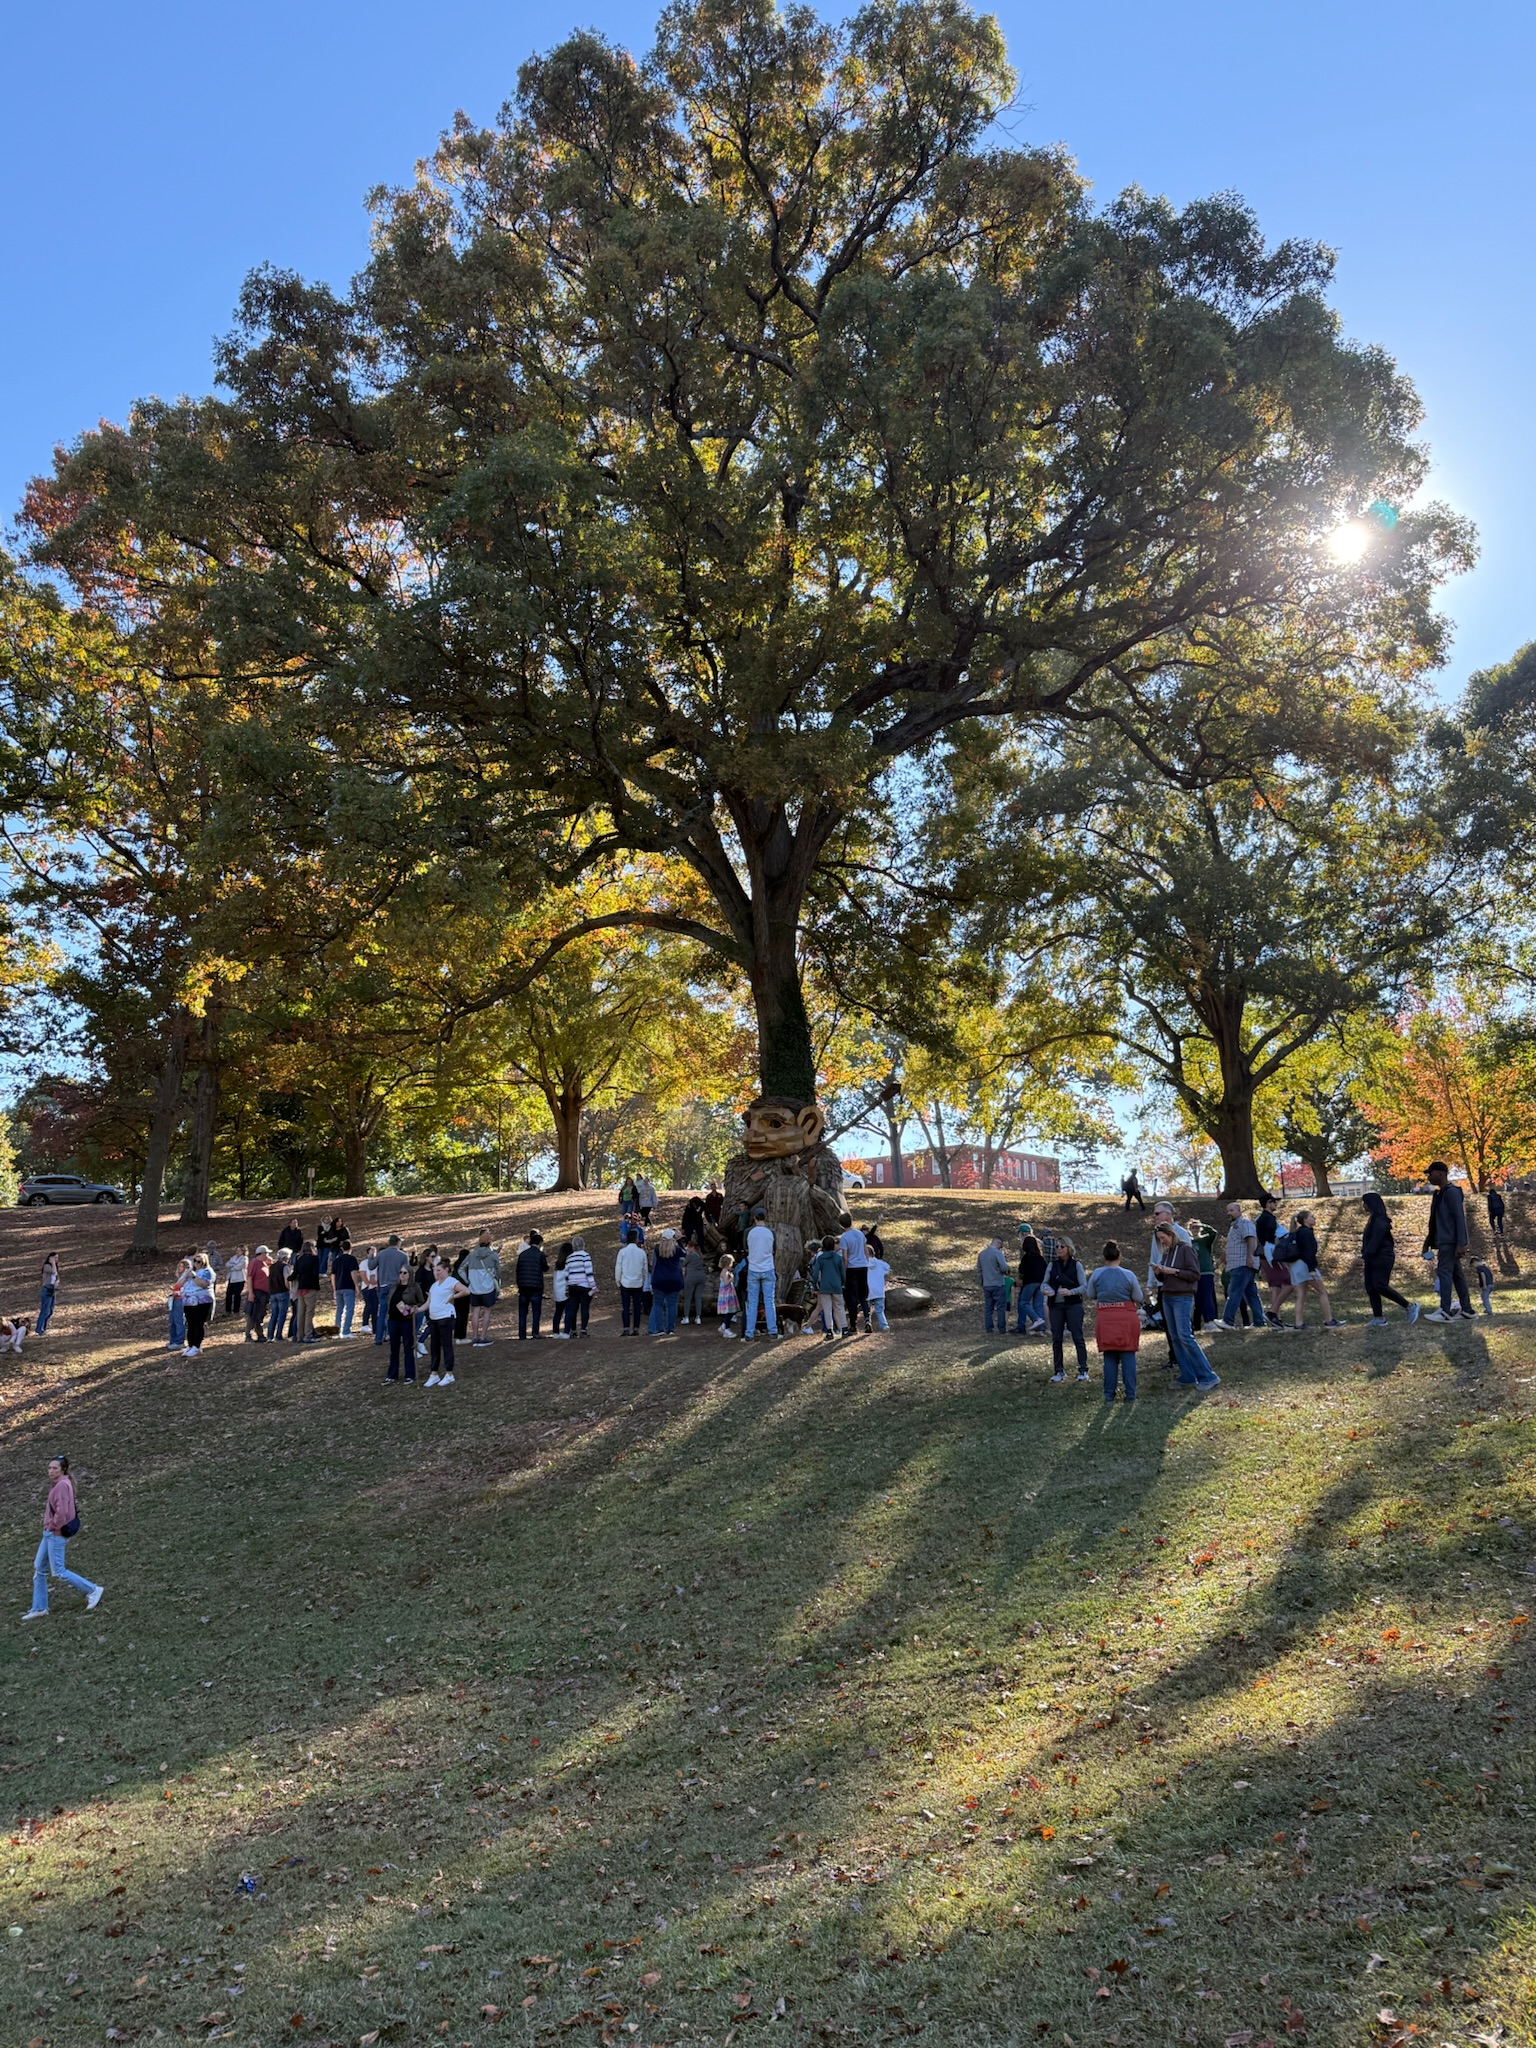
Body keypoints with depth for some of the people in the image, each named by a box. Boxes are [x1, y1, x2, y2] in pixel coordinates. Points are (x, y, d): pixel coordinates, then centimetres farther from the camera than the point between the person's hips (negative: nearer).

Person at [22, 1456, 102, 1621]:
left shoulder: (62, 1485, -19)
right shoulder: (57, 1485, 12)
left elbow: (62, 1511, -28)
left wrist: (55, 1526, -12)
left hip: (56, 1533, -10)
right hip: (49, 1533, 10)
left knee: (58, 1572, -4)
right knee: (39, 1570, 13)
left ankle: (93, 1590, 4)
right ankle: (39, 1608, 19)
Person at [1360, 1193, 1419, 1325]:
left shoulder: (1380, 1222, -16)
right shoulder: (1374, 1220, 15)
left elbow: (1375, 1241, -22)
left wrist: (1365, 1256, -23)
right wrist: (1365, 1256, 9)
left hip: (1383, 1258, -10)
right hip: (1373, 1259, 10)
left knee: (1380, 1286, -14)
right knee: (1370, 1287, 6)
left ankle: (1410, 1306, -4)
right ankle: (1378, 1318, 8)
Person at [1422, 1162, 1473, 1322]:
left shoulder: (1452, 1192, -13)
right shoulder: (1440, 1193, 16)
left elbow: (1460, 1218, -19)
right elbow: (1436, 1221, 22)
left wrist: (1461, 1244, -23)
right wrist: (1428, 1241, 22)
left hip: (1449, 1241, -10)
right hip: (1444, 1241, 10)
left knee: (1444, 1272, -13)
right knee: (1456, 1274, 11)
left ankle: (1445, 1312, -16)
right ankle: (1466, 1309, 15)